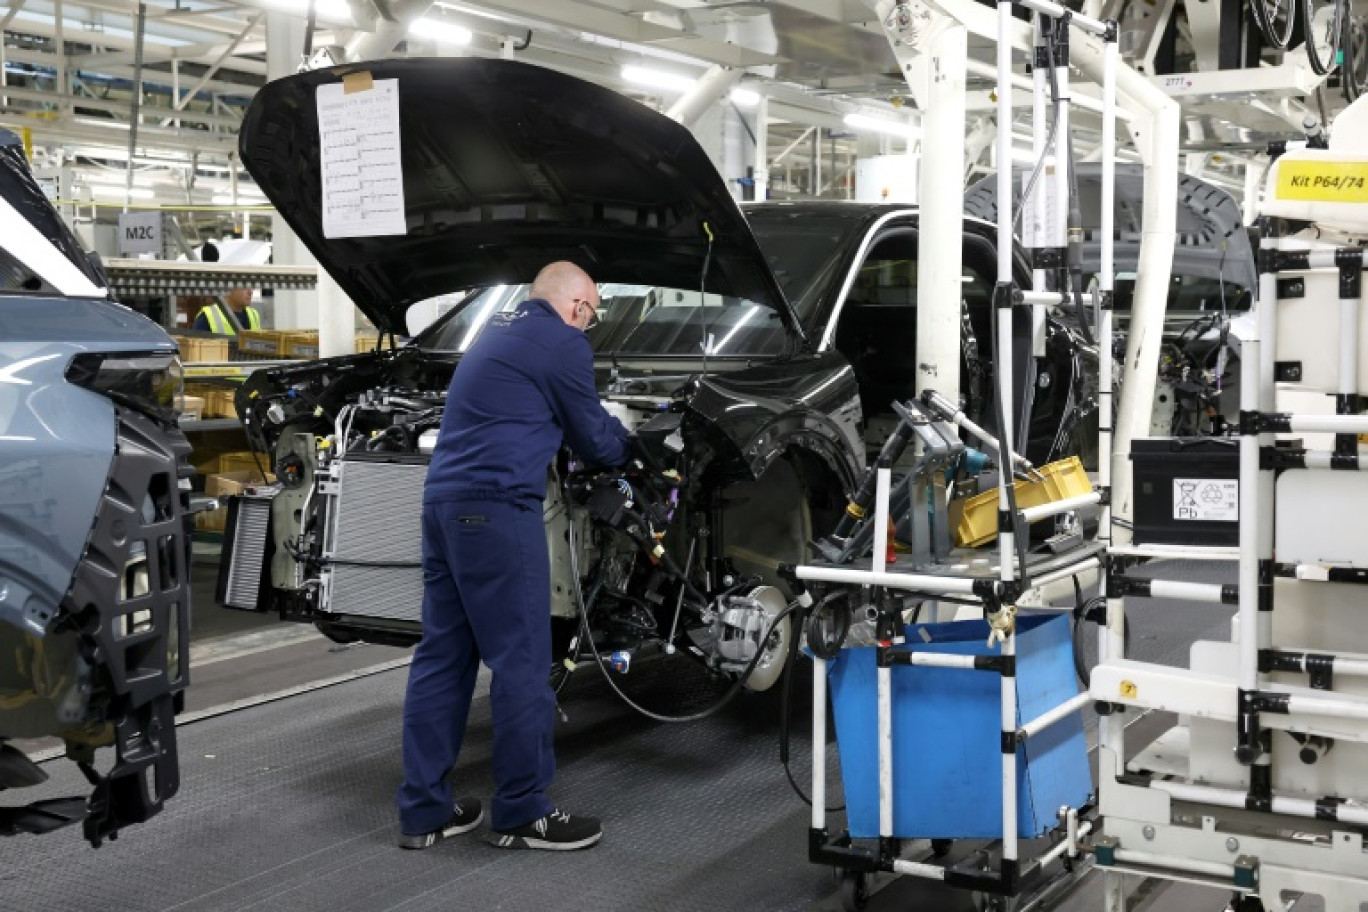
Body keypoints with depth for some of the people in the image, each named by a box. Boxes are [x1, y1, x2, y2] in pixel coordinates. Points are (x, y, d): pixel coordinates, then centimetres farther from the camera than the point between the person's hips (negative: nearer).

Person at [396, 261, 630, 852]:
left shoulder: (497, 333, 23)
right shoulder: (562, 344, -4)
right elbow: (594, 441, 5)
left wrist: (603, 430, 39)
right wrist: (622, 439, 27)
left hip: (443, 501, 9)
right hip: (495, 508, -9)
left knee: (442, 655, 11)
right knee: (521, 662, -2)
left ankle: (423, 810, 16)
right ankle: (522, 814, 5)